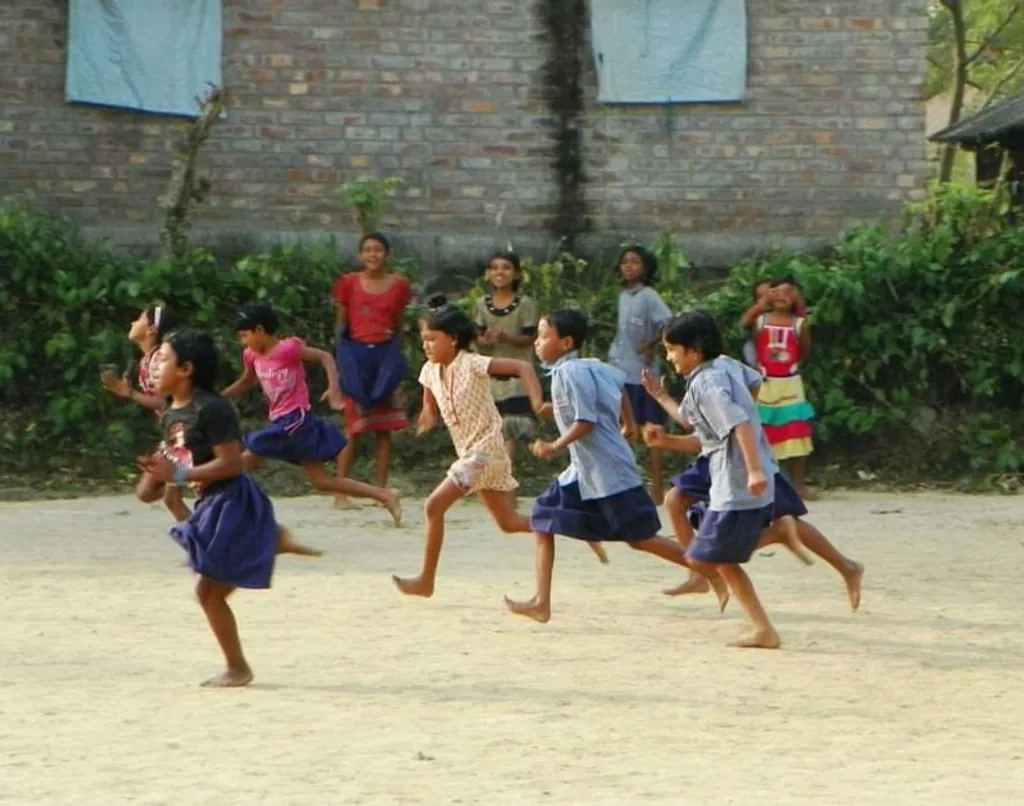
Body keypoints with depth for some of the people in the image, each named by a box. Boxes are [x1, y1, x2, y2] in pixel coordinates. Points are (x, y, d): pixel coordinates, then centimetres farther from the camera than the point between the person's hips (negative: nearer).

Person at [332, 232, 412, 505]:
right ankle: (341, 490, -1)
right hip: (356, 355, -2)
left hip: (386, 355, 2)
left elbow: (399, 325, 12)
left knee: (384, 428, 2)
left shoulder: (399, 285, 6)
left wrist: (397, 364, 4)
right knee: (353, 427, -4)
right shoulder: (348, 283, 3)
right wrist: (343, 358, -1)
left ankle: (381, 490, 6)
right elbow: (340, 324, 7)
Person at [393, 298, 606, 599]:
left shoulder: (472, 364, -17)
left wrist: (537, 402, -35)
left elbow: (522, 367, -22)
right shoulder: (430, 372, 4)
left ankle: (426, 580, -6)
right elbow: (431, 411, 16)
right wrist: (428, 418, -8)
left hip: (486, 448, -9)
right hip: (469, 452, 9)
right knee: (509, 522, 14)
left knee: (434, 506, -15)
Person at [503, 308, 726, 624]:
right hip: (583, 471, 10)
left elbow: (586, 422, -22)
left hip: (608, 471, -10)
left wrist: (555, 447, -24)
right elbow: (619, 381, 25)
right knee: (543, 520, 5)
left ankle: (711, 572, 6)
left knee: (640, 538, -4)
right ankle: (541, 603, 3)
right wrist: (628, 423, 34)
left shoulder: (572, 373, -17)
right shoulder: (590, 367, 10)